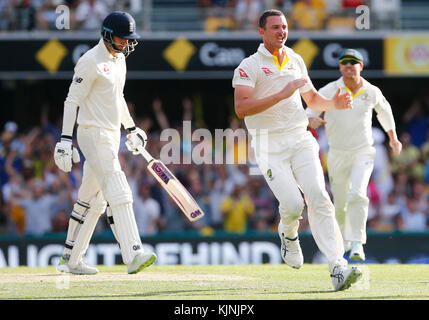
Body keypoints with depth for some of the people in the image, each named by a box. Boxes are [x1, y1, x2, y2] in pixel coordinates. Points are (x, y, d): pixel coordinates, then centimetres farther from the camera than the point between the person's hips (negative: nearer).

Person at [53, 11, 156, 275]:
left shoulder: (119, 59, 14)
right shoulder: (91, 62, -14)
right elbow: (72, 100, -15)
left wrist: (131, 128, 28)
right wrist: (65, 139, -20)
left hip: (111, 136, 9)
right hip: (94, 136, -9)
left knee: (93, 200, 12)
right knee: (118, 194, -18)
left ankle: (71, 260, 19)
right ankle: (133, 255, -26)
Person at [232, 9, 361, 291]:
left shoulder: (296, 61, 16)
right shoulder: (249, 67, -3)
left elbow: (312, 98, 29)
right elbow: (241, 108, -16)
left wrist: (334, 104, 7)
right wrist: (282, 94, -21)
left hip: (301, 140, 4)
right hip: (269, 145, -4)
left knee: (318, 198, -14)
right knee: (292, 203, -17)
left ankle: (338, 267, -22)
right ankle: (288, 235, 20)